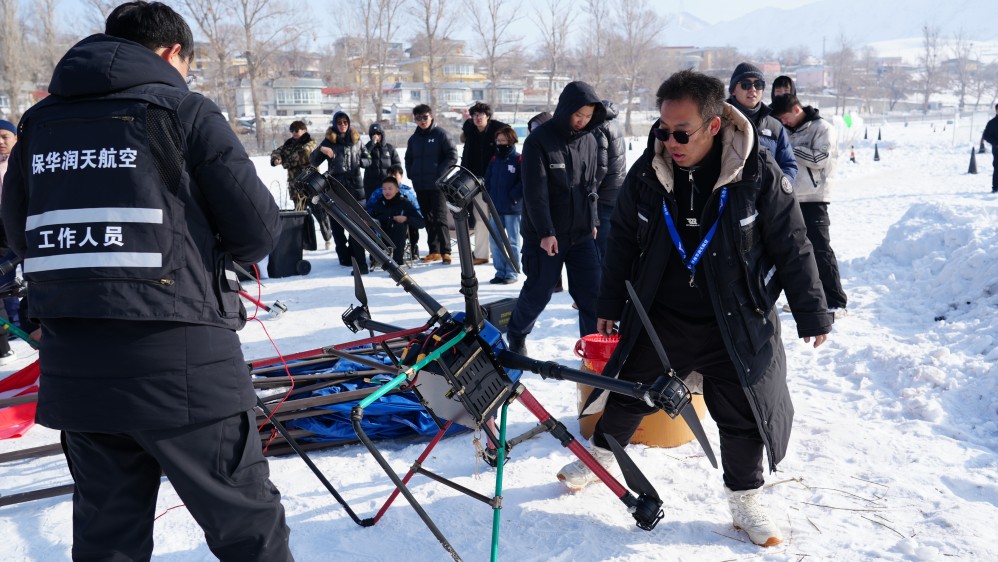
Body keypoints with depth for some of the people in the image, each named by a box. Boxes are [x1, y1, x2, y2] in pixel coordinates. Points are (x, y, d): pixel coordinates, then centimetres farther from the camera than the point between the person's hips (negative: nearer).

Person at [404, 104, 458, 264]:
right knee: (428, 219, 9)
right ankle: (434, 251, 15)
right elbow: (408, 159, 24)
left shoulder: (441, 134, -3)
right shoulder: (414, 138, 14)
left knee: (440, 218, -9)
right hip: (420, 186, 6)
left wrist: (440, 172, -13)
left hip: (437, 185, -6)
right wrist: (411, 174, 9)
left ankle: (445, 251, -8)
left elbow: (452, 156, -7)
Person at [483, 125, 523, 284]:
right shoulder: (494, 160, 11)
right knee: (495, 240, 8)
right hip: (496, 207, 6)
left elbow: (524, 182, -14)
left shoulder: (519, 159, -8)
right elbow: (487, 180, 17)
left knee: (512, 241, 3)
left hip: (513, 208, -6)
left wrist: (513, 196, -16)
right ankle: (500, 271, 18)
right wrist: (489, 196, 5)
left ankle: (511, 273, 10)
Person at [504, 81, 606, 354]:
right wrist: (545, 232, -20)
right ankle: (515, 336, 30)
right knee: (539, 291, 6)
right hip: (546, 235, -5)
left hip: (581, 234, 5)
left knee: (592, 290, -1)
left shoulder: (589, 140, 5)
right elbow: (535, 191, -17)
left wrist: (592, 222, 17)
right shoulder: (539, 140, -13)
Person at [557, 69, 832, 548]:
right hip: (660, 316, 2)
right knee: (629, 391, 15)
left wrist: (811, 313, -3)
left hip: (737, 324, -2)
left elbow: (792, 248, -8)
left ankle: (744, 500, 26)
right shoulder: (646, 172, -9)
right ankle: (602, 454, 41)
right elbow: (622, 241, 4)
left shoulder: (759, 175, -17)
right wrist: (610, 303, 9)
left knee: (743, 416, 5)